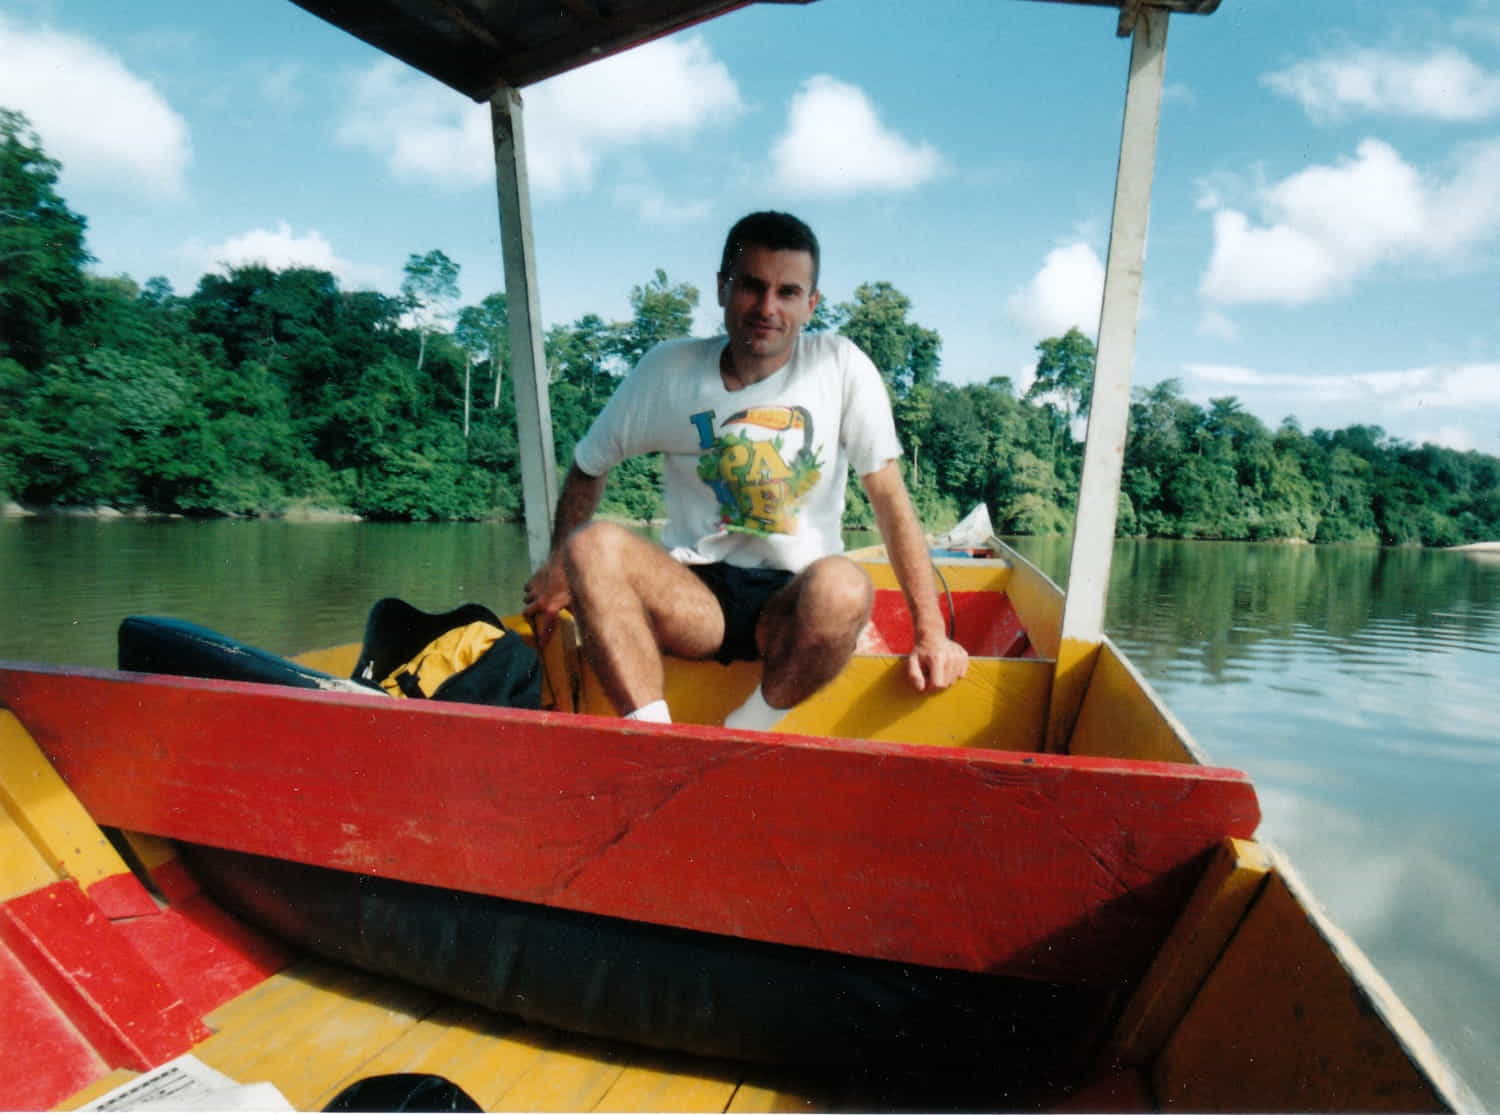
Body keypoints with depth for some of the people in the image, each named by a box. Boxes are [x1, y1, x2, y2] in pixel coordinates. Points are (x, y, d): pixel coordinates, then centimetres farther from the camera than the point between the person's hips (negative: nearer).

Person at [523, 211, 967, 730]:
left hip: (793, 605, -1)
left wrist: (931, 634, -8)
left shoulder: (840, 367, -4)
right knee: (592, 544, -26)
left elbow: (891, 499, -5)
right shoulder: (669, 370, 0)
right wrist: (558, 569, -1)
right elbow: (588, 467, 11)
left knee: (843, 585, -35)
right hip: (692, 596, 1)